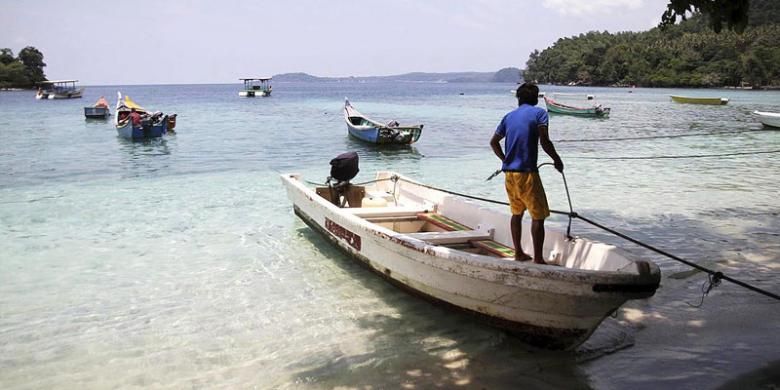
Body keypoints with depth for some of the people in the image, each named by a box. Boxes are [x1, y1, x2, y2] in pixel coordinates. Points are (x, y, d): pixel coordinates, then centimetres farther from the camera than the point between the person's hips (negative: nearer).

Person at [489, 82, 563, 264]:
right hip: (527, 172, -6)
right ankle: (538, 258, 0)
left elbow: (493, 142, 16)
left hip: (509, 172, 6)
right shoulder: (539, 113, -3)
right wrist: (557, 160, -1)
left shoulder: (509, 116, 13)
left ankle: (518, 253, 25)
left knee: (517, 212, 19)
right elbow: (544, 141, -14)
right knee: (538, 216, 0)